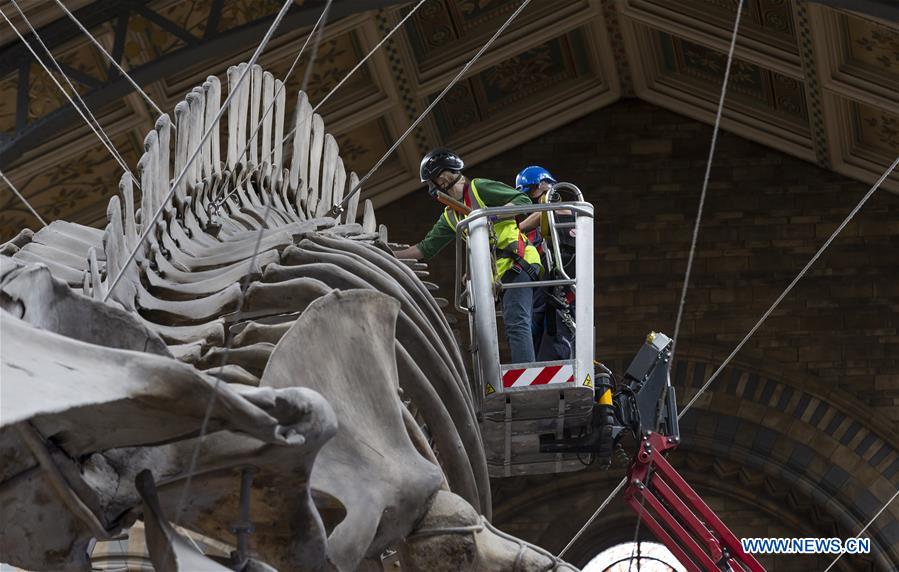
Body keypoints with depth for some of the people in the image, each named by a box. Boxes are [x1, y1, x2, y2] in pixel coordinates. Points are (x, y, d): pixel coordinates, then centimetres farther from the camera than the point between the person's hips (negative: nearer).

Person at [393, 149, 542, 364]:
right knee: (515, 329, 5)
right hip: (500, 273, 9)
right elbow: (426, 248, 24)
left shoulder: (479, 188, -1)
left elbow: (524, 201, -7)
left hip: (517, 261, -9)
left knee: (516, 324, -22)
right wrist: (392, 255, 16)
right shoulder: (450, 217, 23)